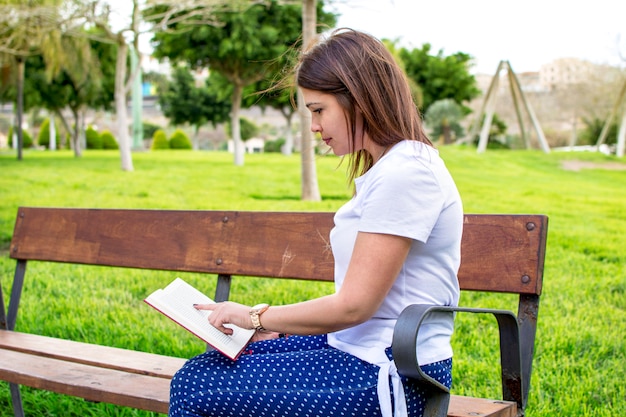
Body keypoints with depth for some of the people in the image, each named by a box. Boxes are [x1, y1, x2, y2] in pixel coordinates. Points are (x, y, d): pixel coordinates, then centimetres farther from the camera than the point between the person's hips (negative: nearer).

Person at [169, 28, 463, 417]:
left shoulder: (405, 173, -19)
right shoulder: (388, 167, 13)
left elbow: (353, 305, -20)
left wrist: (258, 317, -7)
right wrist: (278, 324, 7)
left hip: (392, 375, -10)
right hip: (363, 348, 10)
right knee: (205, 367, 12)